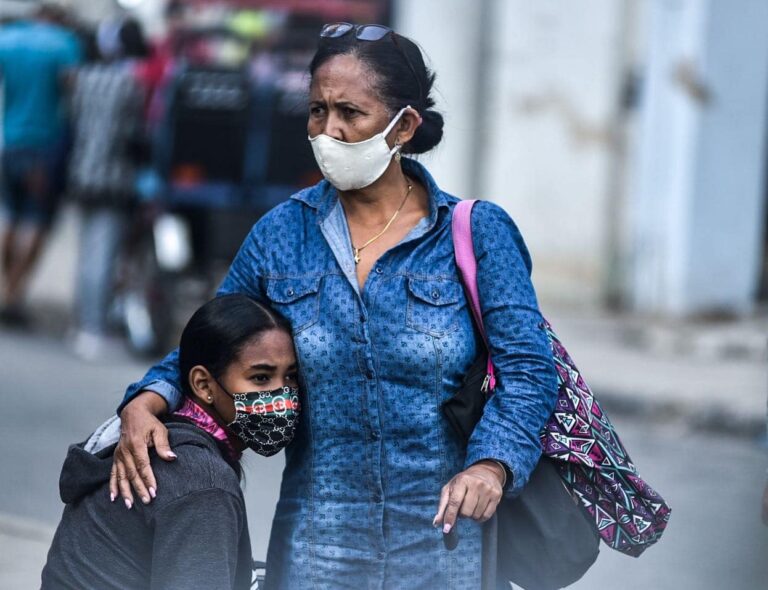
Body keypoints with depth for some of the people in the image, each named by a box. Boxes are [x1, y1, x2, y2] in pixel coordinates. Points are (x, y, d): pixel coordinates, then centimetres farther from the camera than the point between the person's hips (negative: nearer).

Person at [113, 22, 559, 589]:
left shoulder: (477, 233, -2)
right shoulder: (281, 233, 5)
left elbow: (527, 367, -6)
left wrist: (491, 466, -23)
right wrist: (146, 403, -8)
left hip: (442, 536, -2)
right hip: (317, 538, 2)